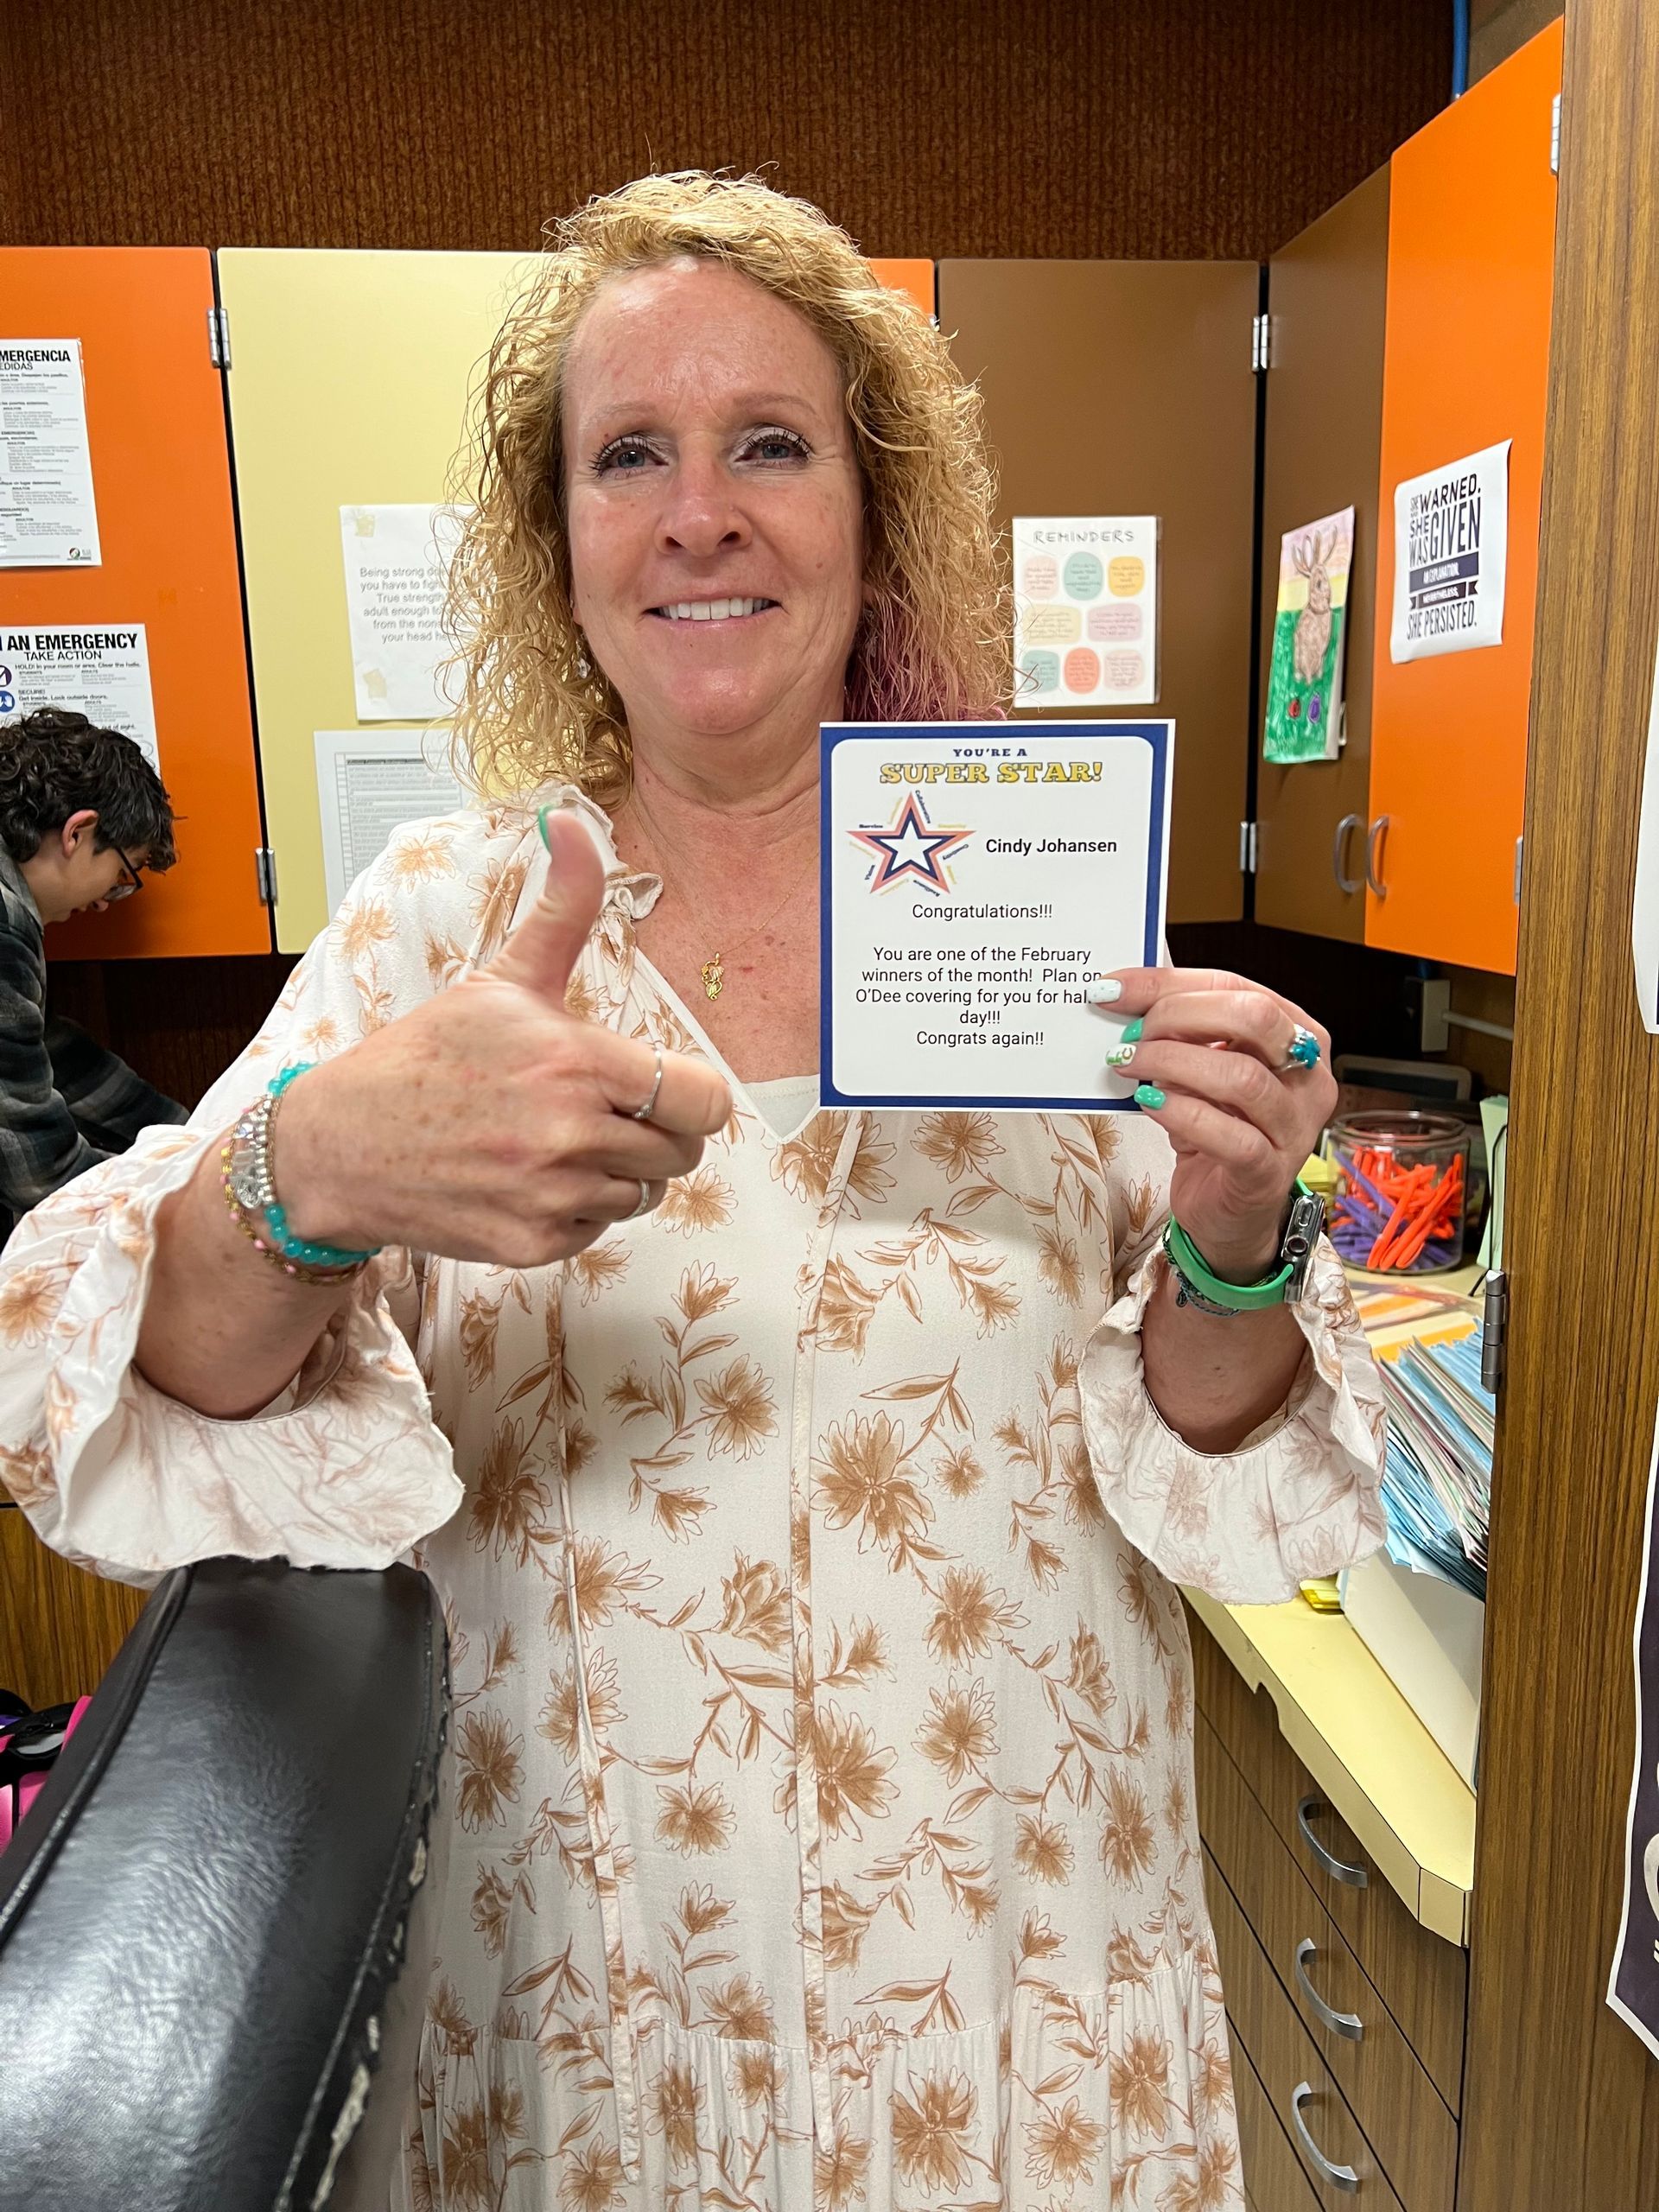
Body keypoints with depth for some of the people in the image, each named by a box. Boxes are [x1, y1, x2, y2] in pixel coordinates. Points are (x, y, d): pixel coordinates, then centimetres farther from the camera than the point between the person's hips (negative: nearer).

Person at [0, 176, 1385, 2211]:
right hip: (577, 1969, 0)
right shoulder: (446, 915, -8)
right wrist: (309, 1170, -34)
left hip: (1019, 1957, 1)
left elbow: (1222, 1493, -3)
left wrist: (1230, 1255, -24)